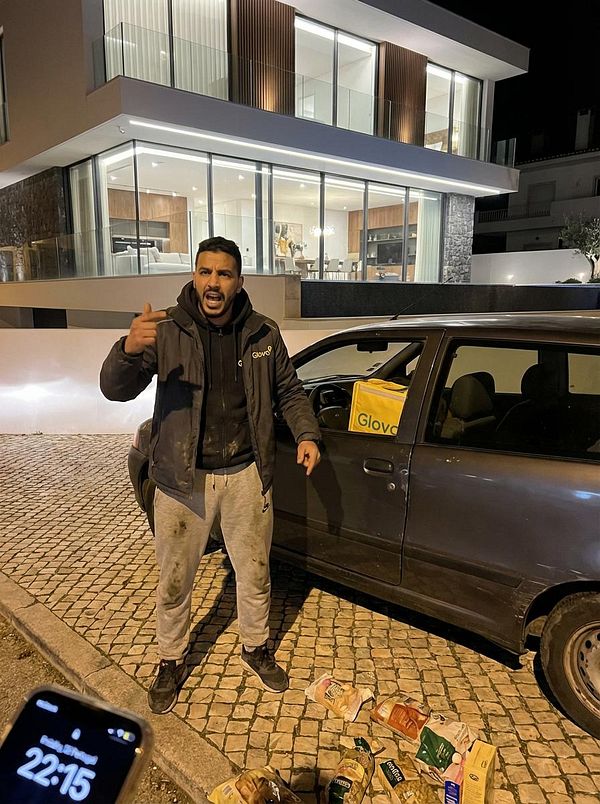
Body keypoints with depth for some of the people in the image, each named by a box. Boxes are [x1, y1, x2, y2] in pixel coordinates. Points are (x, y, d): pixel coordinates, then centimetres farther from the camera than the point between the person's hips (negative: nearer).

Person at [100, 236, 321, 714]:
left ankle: (256, 648, 44)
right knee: (174, 582, 14)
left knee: (255, 574, 18)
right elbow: (116, 389, -15)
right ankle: (171, 662, 40)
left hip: (245, 476, 2)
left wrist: (306, 434, -7)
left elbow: (289, 391, 11)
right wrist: (129, 349, -37)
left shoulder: (263, 334, -1)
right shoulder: (167, 330, -8)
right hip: (183, 479, -1)